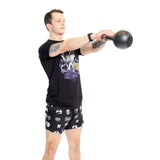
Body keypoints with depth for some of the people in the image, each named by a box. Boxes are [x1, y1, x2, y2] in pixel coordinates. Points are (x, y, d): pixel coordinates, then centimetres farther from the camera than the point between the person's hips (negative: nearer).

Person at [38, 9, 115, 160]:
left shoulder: (74, 45, 14)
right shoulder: (45, 48, -9)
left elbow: (93, 48, -4)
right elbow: (67, 46, -29)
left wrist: (104, 37, -25)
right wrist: (94, 35, -37)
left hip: (76, 106, 7)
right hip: (57, 107, -6)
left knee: (75, 145, 15)